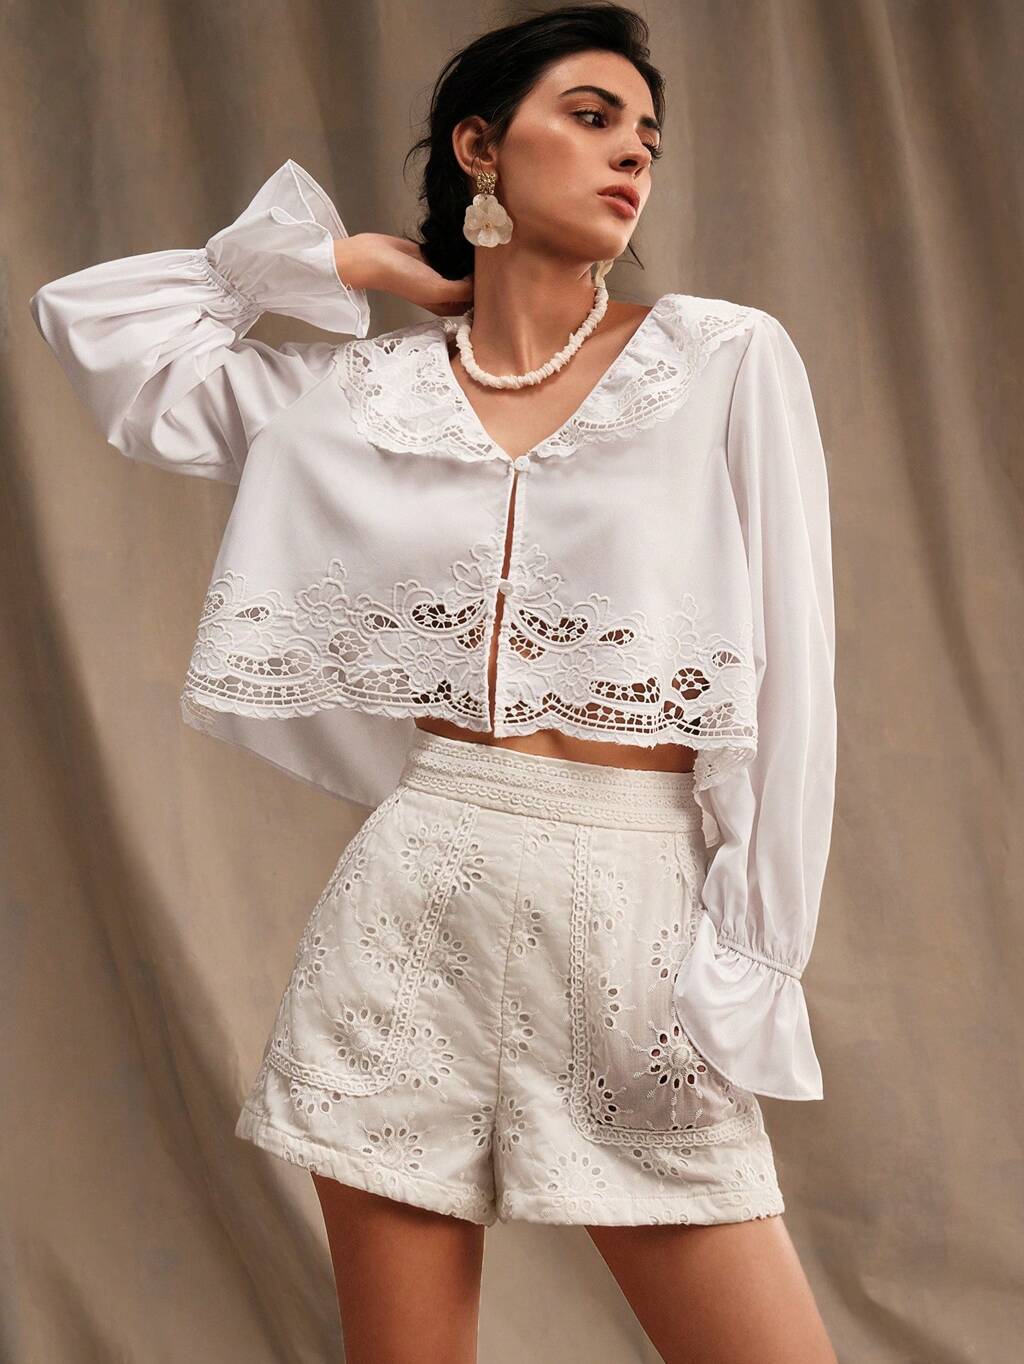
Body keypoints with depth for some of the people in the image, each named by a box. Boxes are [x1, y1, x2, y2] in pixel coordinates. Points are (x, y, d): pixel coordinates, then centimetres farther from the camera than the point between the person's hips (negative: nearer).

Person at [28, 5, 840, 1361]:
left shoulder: (730, 358, 2)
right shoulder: (363, 393, 8)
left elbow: (788, 677, -1)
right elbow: (90, 319, 16)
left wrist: (749, 962, -7)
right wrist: (338, 260, 14)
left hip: (634, 906, -1)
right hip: (413, 894, 2)